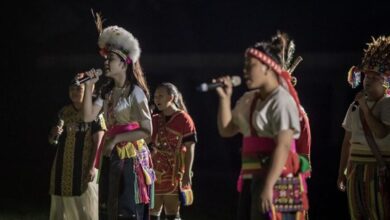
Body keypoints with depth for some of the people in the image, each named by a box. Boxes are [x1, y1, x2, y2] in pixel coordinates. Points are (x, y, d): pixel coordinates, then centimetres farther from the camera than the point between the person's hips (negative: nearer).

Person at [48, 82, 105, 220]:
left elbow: (98, 142, -9)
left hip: (84, 167, -5)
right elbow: (52, 141, 17)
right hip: (63, 167, 5)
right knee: (63, 207, 5)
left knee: (85, 205, -7)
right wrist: (54, 134, -7)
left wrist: (92, 167, -18)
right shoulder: (64, 112, 11)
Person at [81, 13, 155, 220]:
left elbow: (147, 131, -16)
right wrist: (89, 86, -3)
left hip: (131, 158, -7)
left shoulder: (135, 92, -11)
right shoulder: (107, 90, 9)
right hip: (111, 157, 7)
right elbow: (88, 116, 2)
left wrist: (116, 138, -15)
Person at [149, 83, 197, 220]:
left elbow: (190, 147, -8)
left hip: (174, 173, -6)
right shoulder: (154, 120, 13)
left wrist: (187, 173, -14)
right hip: (156, 172, 6)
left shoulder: (183, 119, -5)